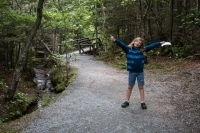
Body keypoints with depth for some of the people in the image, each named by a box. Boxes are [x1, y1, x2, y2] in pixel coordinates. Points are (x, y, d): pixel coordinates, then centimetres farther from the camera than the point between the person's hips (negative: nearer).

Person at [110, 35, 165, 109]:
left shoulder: (142, 50, 0)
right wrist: (115, 40, -32)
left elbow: (151, 46, 1)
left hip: (140, 72, 1)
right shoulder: (128, 49, -5)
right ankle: (127, 101, 22)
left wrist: (160, 43, 1)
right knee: (130, 87, 11)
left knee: (141, 87, 8)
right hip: (132, 72, -1)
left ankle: (142, 102, 17)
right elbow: (121, 44, -17)